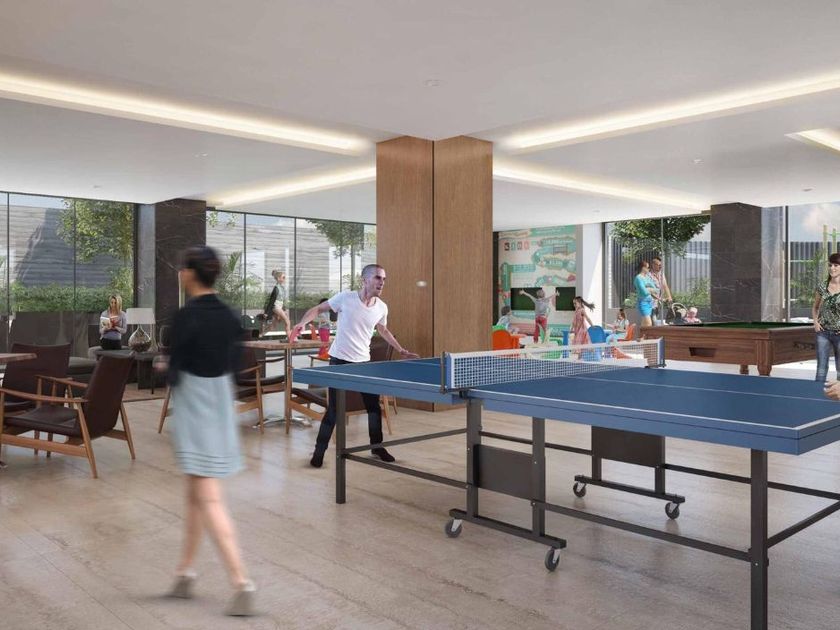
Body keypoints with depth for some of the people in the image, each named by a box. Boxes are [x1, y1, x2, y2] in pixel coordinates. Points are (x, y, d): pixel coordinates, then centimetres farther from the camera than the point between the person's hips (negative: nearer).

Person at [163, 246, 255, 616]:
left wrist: (166, 370, 8)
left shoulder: (186, 316, -16)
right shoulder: (229, 316, 4)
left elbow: (173, 374, -13)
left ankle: (241, 582, -4)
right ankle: (185, 571, 32)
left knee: (209, 500, -3)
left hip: (193, 409, -7)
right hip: (221, 405, 7)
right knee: (195, 494, 19)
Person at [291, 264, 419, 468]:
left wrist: (401, 351, 17)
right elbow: (318, 308, -2)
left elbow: (383, 330, 20)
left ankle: (377, 446, 28)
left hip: (364, 362, 4)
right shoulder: (345, 298, -13)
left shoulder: (381, 308, 0)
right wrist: (303, 322, -20)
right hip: (340, 361, -4)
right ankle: (319, 450, 13)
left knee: (374, 406, 8)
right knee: (334, 409, -2)